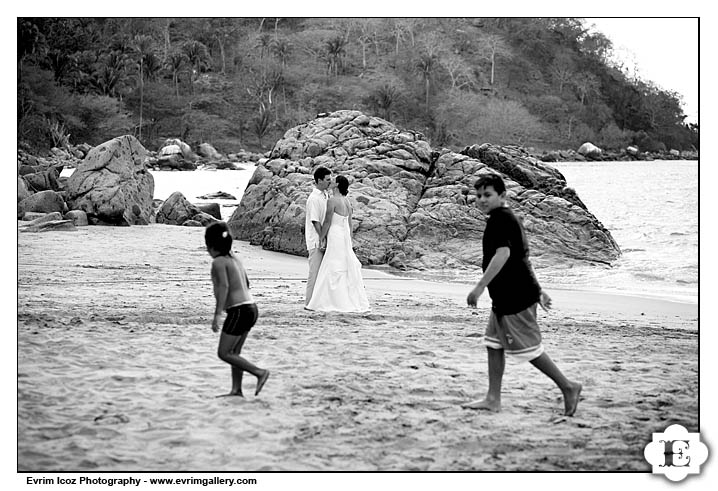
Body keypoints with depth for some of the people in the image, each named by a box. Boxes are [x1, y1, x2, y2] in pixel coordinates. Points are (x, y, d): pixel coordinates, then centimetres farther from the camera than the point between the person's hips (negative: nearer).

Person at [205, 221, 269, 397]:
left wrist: (218, 314, -27)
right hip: (251, 307, 9)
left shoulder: (219, 262, -10)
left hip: (239, 310, -9)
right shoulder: (235, 258, 16)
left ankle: (260, 372, -8)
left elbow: (224, 286, -23)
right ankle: (236, 390, 12)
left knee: (224, 353, -3)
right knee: (233, 353, 14)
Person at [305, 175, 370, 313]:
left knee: (331, 270, -5)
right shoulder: (347, 202, 11)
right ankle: (355, 301, 9)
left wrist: (320, 239, -8)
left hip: (335, 238, -8)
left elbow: (327, 222, -16)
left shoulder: (332, 201, -14)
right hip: (345, 237, 8)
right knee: (347, 269, 9)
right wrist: (348, 243, 20)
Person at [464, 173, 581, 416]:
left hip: (515, 297, -11)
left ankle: (568, 387, 3)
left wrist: (480, 287, -29)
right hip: (505, 297, 11)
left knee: (528, 347, -4)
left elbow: (503, 254, -28)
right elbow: (521, 257, 22)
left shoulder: (499, 219, -15)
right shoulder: (508, 218, 17)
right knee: (494, 343, 11)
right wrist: (537, 290, 26)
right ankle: (493, 399, 14)